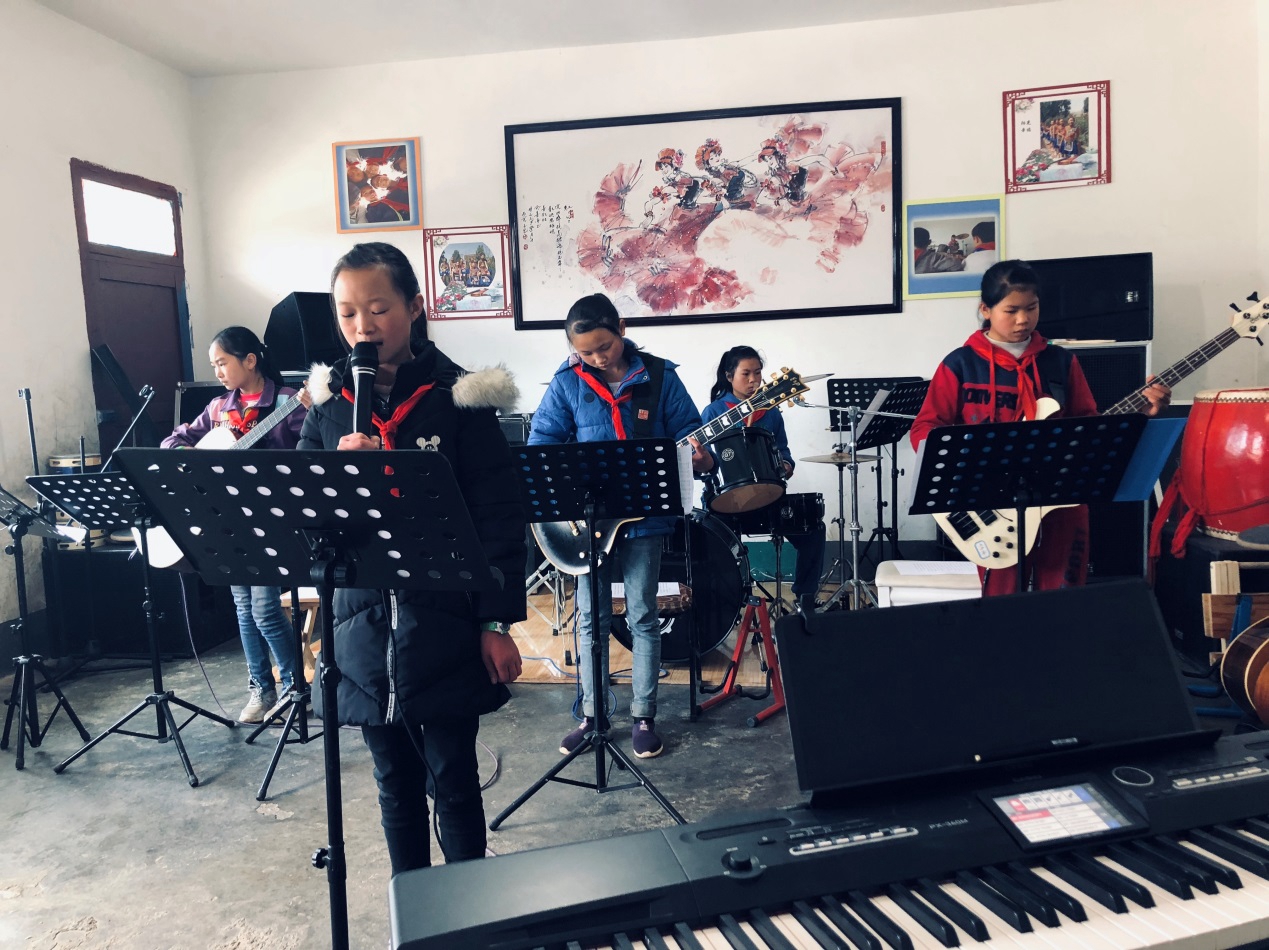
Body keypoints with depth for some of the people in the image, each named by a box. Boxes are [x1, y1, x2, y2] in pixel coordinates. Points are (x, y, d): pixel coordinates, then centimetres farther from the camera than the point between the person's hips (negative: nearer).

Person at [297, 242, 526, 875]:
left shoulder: (456, 398, -5)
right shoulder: (328, 408, 6)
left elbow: (498, 518, -6)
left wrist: (497, 623, -9)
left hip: (444, 627, -3)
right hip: (365, 627, 4)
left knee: (452, 780, 8)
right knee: (395, 783, 17)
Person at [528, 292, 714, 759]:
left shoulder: (659, 376, -3)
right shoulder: (566, 383, -3)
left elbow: (687, 431, 0)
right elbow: (540, 442, -2)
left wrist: (699, 457, -22)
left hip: (644, 514, -1)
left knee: (642, 616, 6)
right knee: (591, 618, 10)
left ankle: (644, 716, 21)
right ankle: (592, 713, 25)